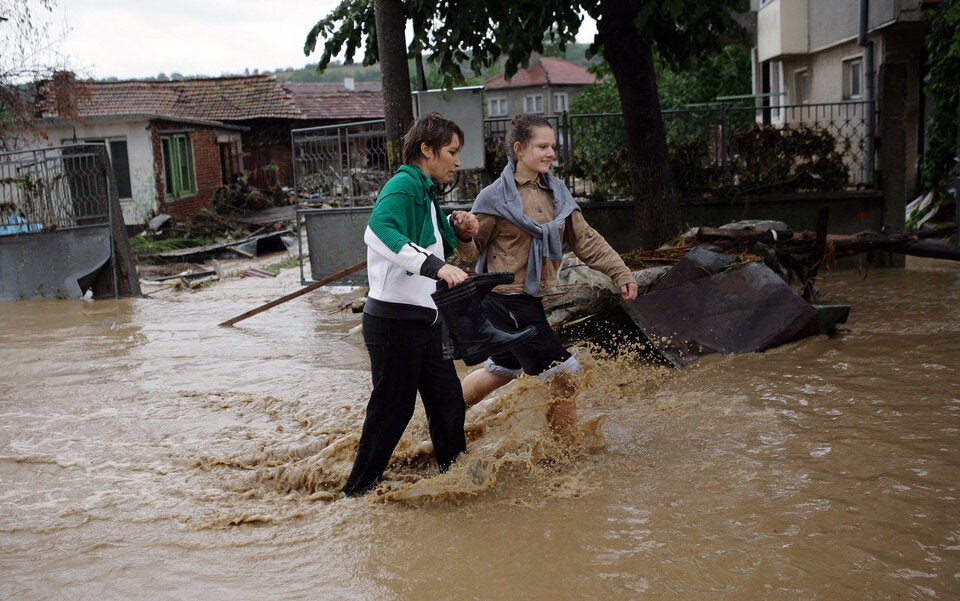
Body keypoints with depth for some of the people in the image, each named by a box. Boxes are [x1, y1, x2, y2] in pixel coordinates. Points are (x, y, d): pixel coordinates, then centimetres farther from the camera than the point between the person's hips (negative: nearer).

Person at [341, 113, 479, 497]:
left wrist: (456, 229, 7)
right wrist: (436, 266, -44)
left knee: (448, 400, 14)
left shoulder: (425, 192, 16)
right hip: (395, 322, -10)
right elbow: (380, 232, -35)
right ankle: (357, 492, 15)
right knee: (391, 408, 0)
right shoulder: (403, 185, -15)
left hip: (423, 321, 10)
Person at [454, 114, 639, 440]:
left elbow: (586, 240, 10)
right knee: (563, 374, -6)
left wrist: (620, 272, 3)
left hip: (530, 300, 8)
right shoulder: (494, 198, -13)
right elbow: (471, 251, -8)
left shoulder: (557, 193, 7)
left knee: (500, 370, 24)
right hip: (507, 300, -8)